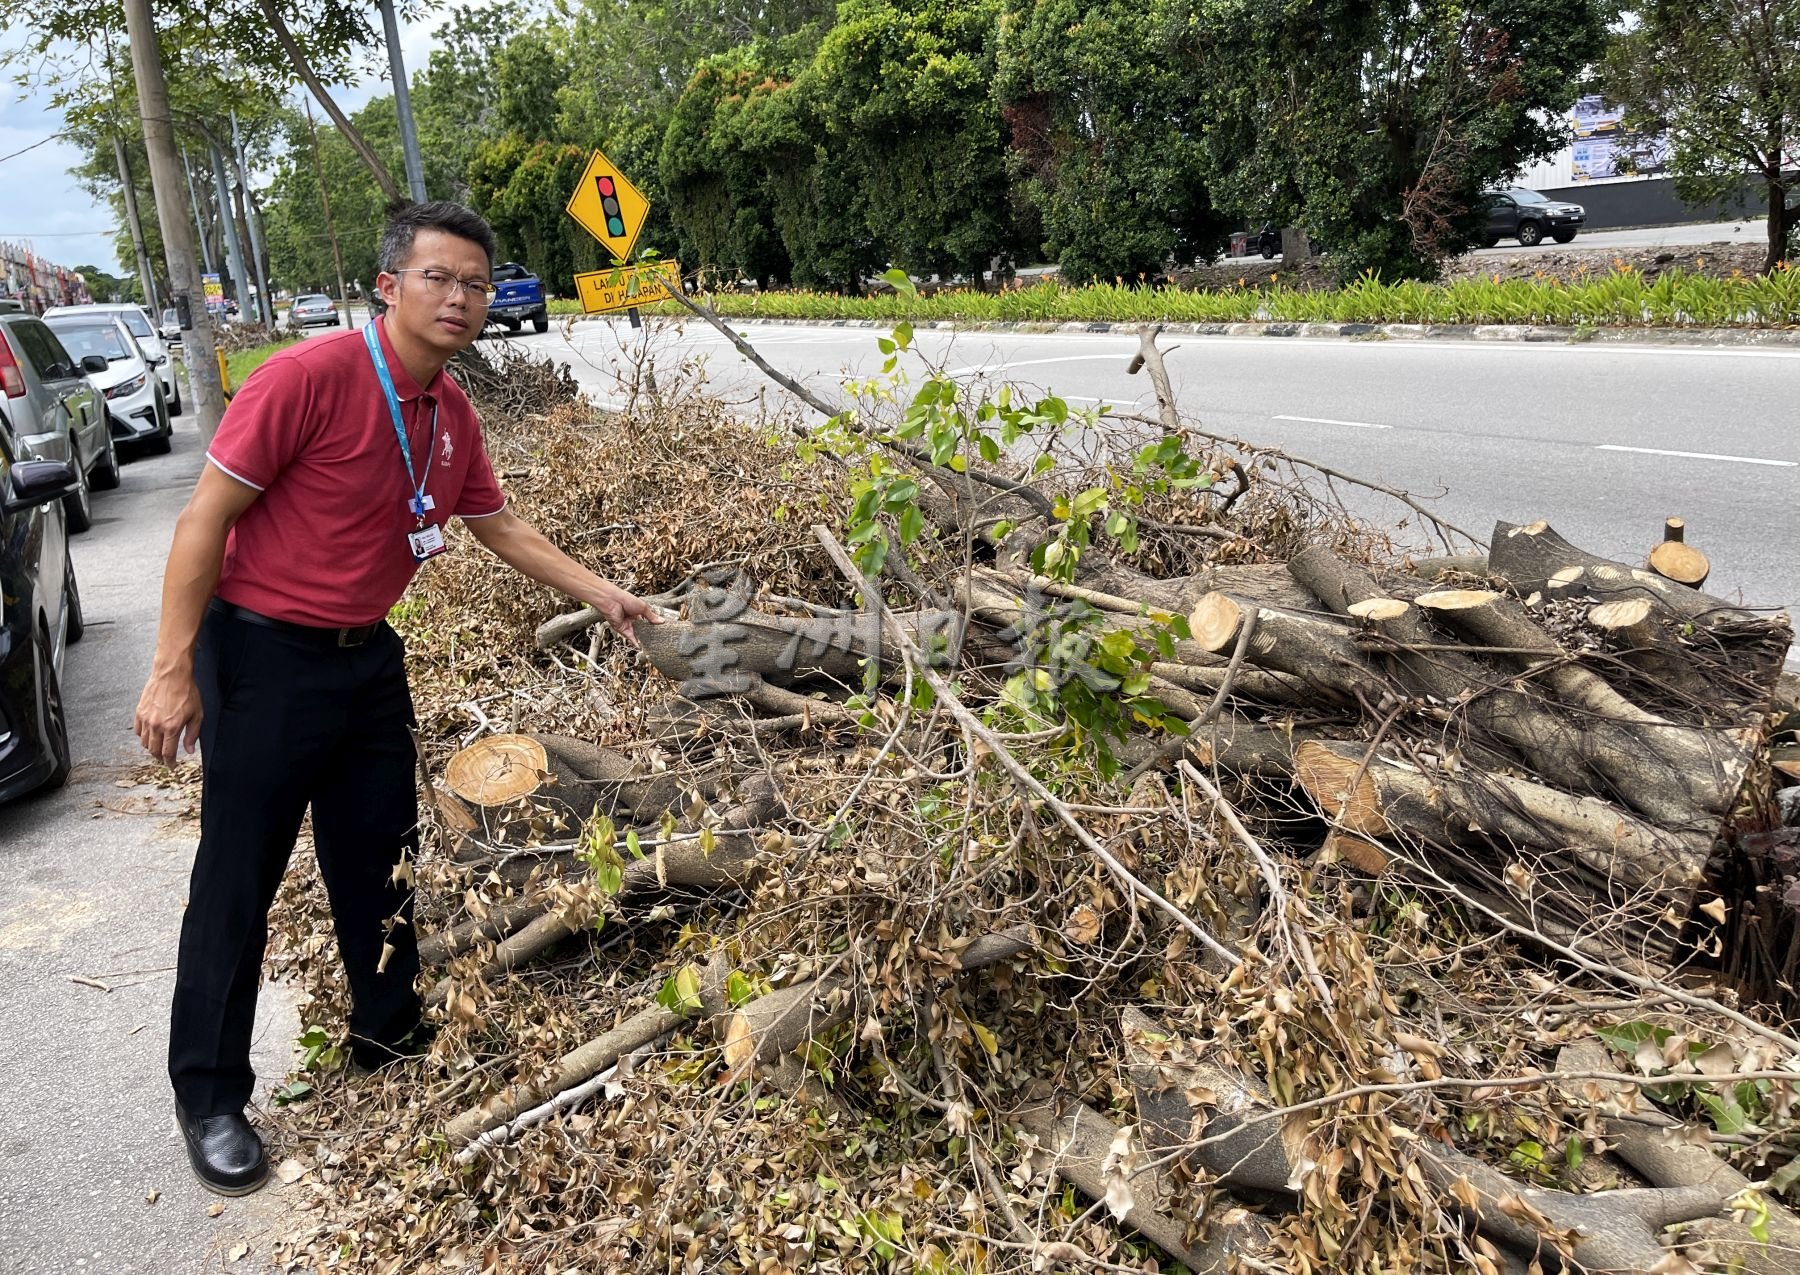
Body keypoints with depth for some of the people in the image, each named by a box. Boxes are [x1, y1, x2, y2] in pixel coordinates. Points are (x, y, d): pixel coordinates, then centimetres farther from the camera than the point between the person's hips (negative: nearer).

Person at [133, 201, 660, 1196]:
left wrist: (600, 595, 15)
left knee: (381, 860, 17)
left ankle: (389, 1034, 36)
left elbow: (498, 527, 18)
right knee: (237, 881, 3)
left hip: (367, 658, 7)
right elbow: (205, 518, -18)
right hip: (263, 660, -7)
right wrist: (172, 669, -19)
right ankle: (208, 1097, 19)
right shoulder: (310, 376, -20)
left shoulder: (452, 415, 3)